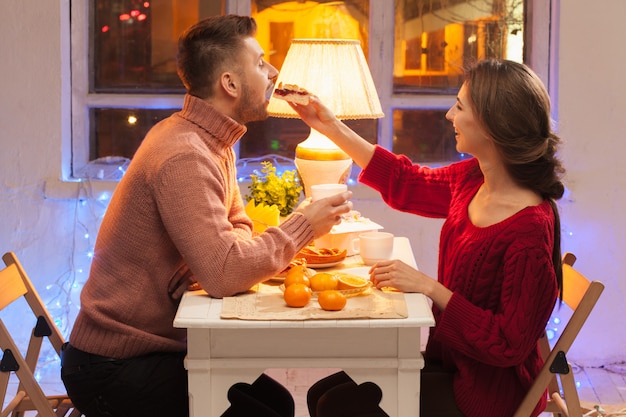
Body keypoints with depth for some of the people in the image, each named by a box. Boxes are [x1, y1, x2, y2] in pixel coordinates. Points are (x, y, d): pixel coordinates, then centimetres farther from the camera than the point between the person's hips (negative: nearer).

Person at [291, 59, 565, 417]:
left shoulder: (530, 228, -28)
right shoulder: (471, 179, -3)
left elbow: (509, 345, -25)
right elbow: (407, 183, 16)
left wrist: (430, 287, -26)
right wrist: (331, 127, 14)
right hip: (449, 359, 8)